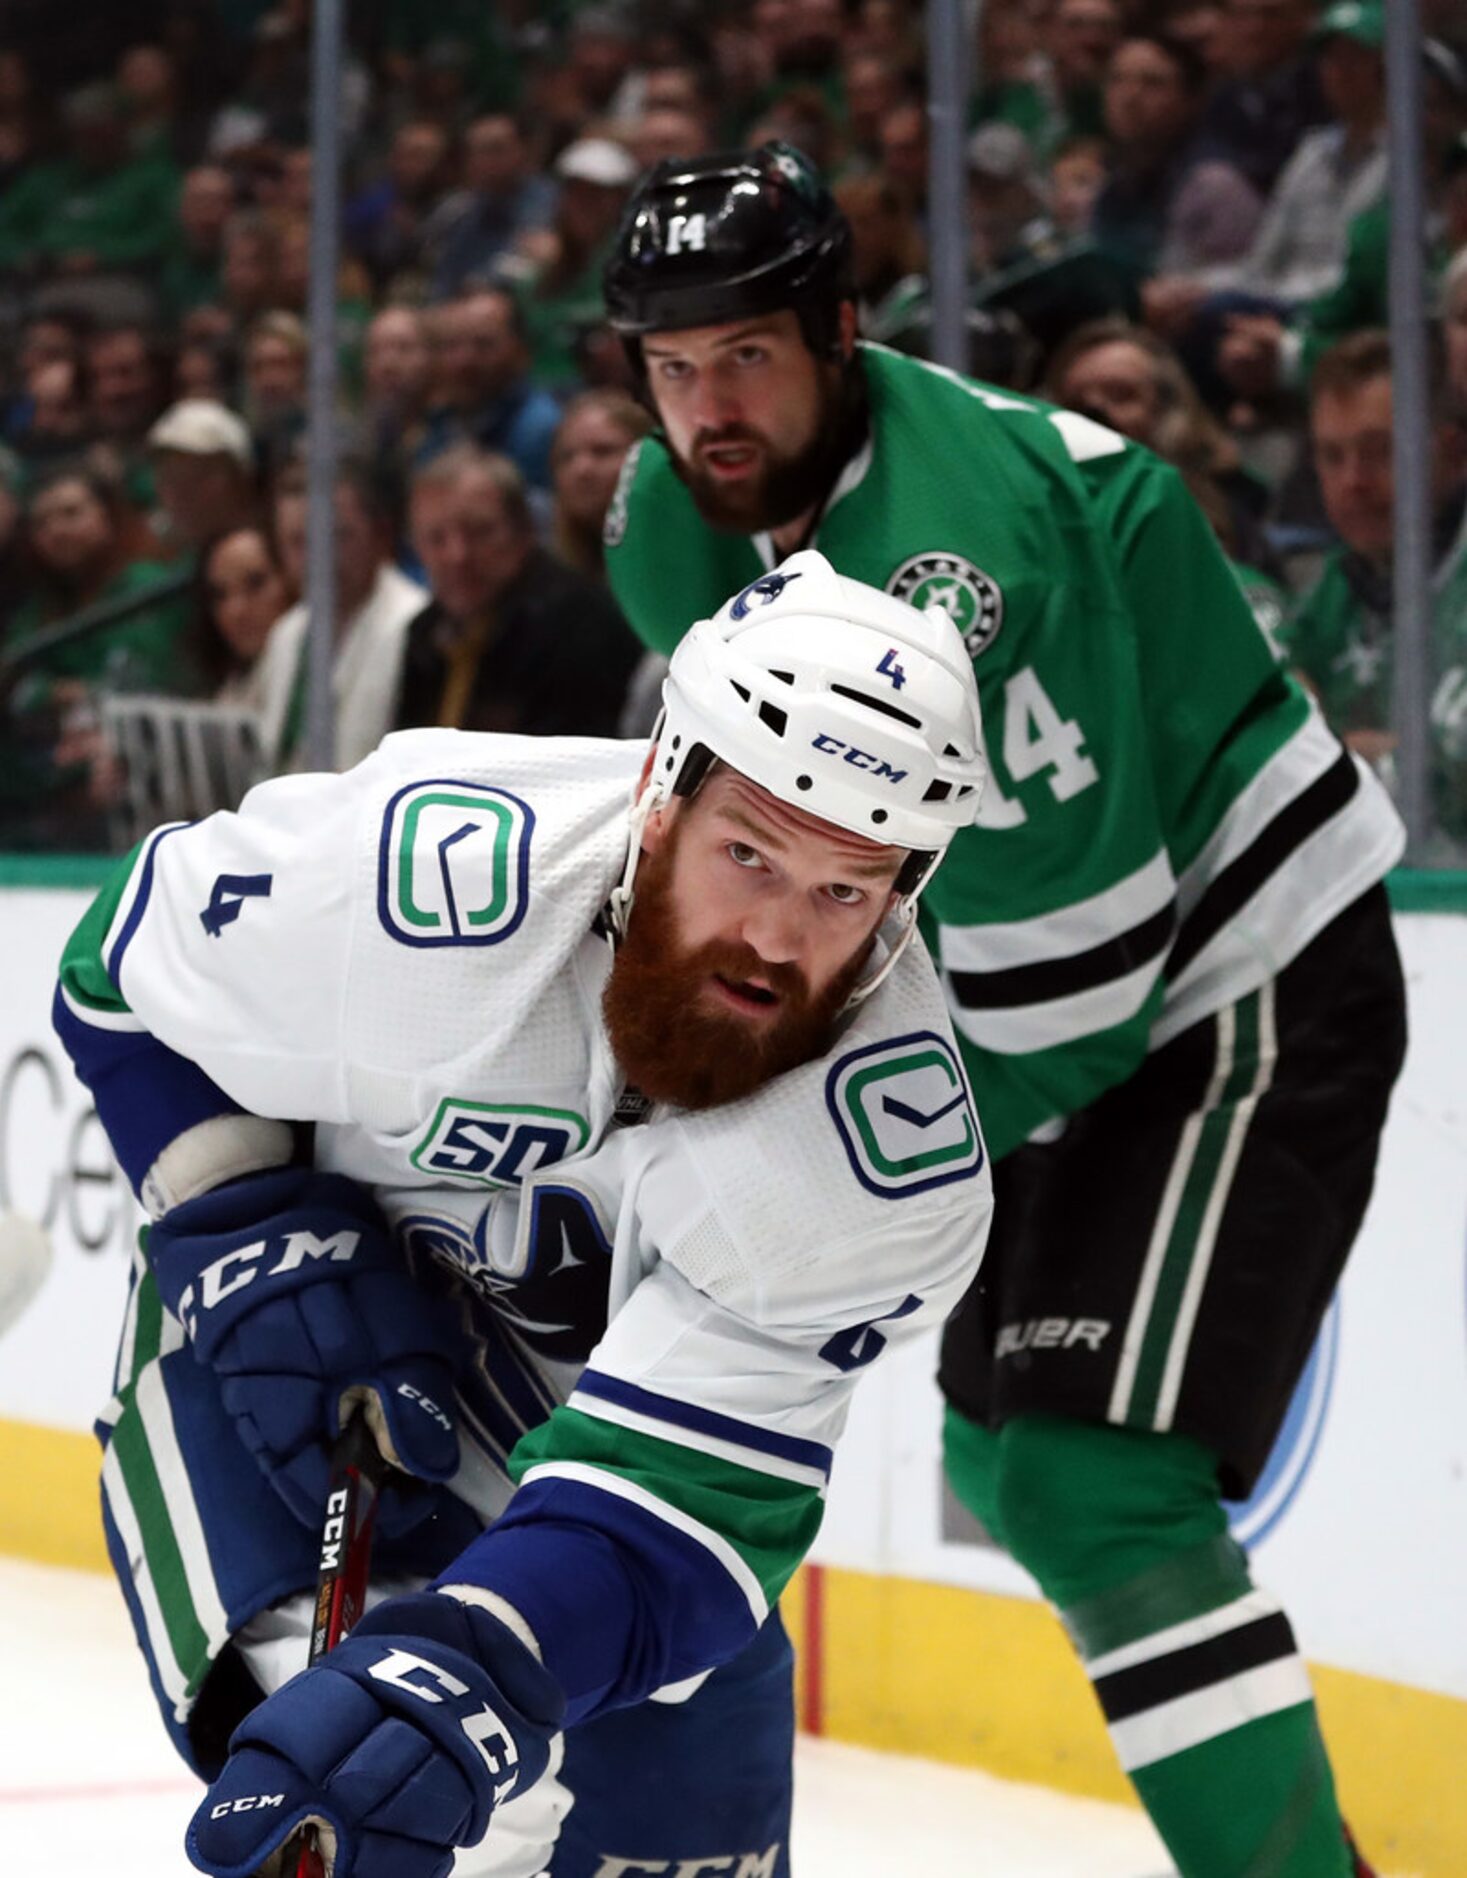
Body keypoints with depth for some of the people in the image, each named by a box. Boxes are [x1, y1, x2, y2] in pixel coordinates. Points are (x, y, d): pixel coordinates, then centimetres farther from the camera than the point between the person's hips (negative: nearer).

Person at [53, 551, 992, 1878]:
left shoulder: (895, 1150, -30)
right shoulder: (417, 874, -34)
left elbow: (687, 1480, -35)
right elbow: (129, 970, -13)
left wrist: (471, 1663, -52)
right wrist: (254, 1242, -24)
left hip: (593, 1360, 3)